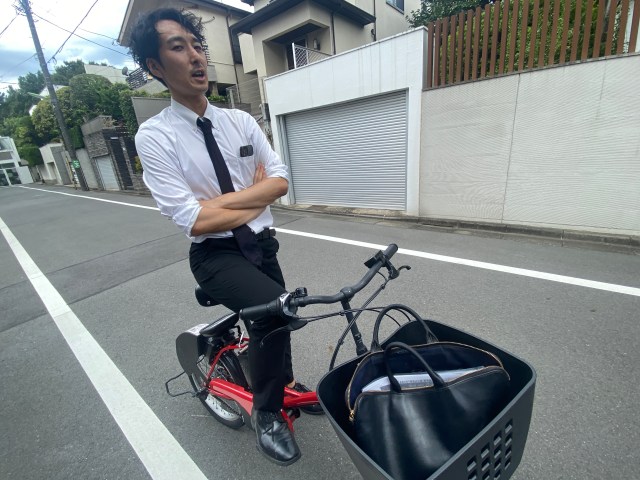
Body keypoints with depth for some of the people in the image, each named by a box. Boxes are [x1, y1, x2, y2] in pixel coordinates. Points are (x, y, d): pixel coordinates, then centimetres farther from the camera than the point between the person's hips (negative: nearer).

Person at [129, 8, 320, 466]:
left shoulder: (240, 120, 3)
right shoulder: (154, 135, -11)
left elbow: (280, 180, -6)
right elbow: (196, 221, -21)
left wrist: (222, 200, -17)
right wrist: (257, 197, -12)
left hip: (261, 245, 5)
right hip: (216, 255, -5)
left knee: (274, 319, 19)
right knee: (274, 308, -28)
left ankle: (285, 383, 55)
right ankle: (266, 413, 4)